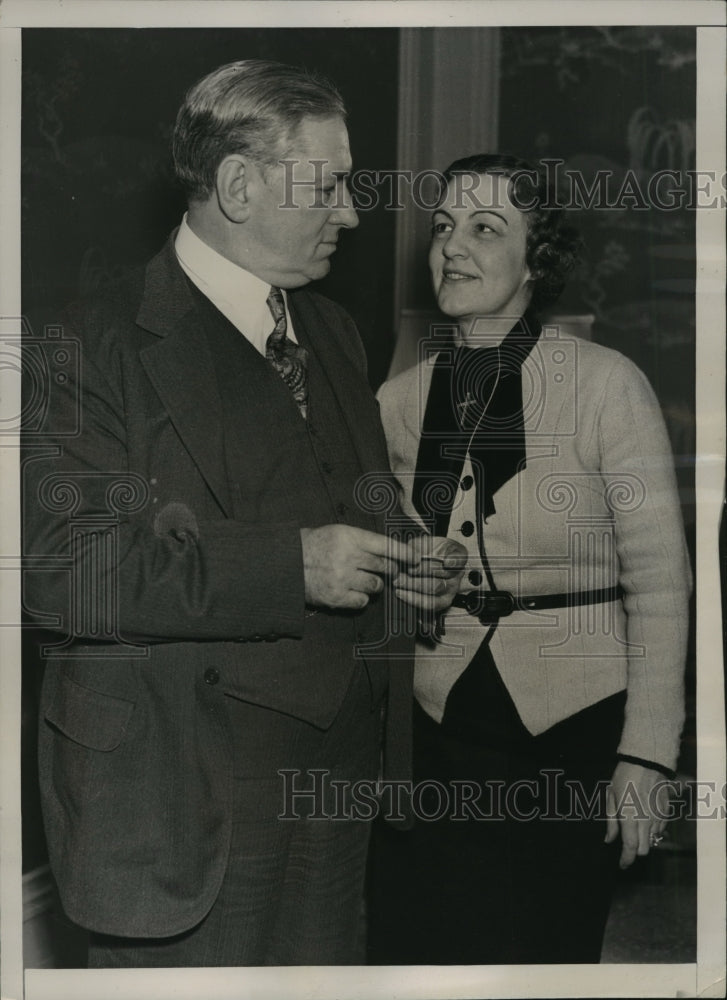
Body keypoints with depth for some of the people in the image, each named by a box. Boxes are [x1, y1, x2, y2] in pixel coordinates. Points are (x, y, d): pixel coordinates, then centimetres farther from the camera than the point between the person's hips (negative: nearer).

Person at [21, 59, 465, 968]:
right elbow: (59, 568, -20)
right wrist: (287, 565, -23)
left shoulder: (331, 332, 15)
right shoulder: (101, 341, -11)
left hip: (333, 783, 7)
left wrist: (401, 568, 1)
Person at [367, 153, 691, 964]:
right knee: (410, 950, 9)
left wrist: (646, 755, -11)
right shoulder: (400, 401, 3)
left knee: (546, 953, 10)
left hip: (573, 724, -3)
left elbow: (660, 583, -8)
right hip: (433, 723, 3)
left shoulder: (607, 386, -9)